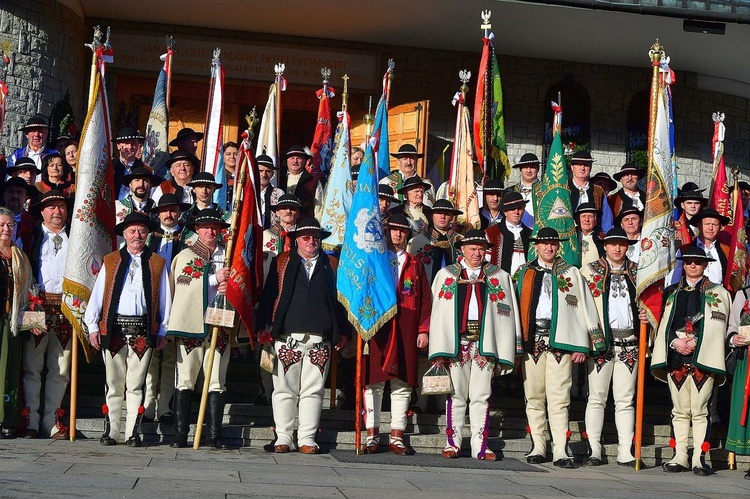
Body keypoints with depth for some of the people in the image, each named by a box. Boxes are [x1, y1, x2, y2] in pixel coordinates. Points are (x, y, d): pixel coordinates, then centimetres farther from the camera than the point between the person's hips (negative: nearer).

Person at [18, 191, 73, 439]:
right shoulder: (32, 236, 9)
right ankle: (30, 422, 5)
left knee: (60, 370, 3)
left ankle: (52, 422, 10)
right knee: (31, 367, -1)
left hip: (66, 308, 2)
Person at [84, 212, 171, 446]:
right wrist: (93, 326, 2)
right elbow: (97, 295, 9)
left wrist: (163, 331, 5)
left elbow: (164, 298, 9)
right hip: (113, 329, 1)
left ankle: (132, 432, 5)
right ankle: (110, 431, 9)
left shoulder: (157, 263, 10)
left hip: (144, 330, -1)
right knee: (113, 383, 4)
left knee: (136, 385, 1)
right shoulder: (110, 261, 12)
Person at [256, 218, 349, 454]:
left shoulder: (331, 264, 15)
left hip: (320, 339, 1)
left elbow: (340, 299, 14)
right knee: (285, 389, 1)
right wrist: (264, 327, 0)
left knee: (313, 391, 0)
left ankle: (307, 439, 6)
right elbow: (268, 295, 7)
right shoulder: (282, 262, 12)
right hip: (287, 336, -1)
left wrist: (343, 332, 8)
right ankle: (283, 438, 8)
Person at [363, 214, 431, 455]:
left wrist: (423, 330, 1)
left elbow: (425, 300, 12)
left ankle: (396, 437, 6)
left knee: (403, 385, 1)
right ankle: (372, 435, 3)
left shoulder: (415, 265, 16)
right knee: (373, 382, -3)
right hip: (376, 329, -2)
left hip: (406, 333, 2)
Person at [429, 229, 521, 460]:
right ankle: (452, 443, 9)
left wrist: (507, 352, 0)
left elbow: (508, 314, 8)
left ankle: (480, 446, 4)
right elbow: (438, 313, 7)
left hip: (485, 344, 0)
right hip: (456, 343, 0)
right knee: (456, 395, 2)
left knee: (481, 397, 1)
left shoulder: (499, 277, 12)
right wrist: (439, 349, -2)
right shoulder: (446, 275, 12)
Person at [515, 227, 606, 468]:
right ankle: (538, 446, 14)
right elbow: (516, 306, 13)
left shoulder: (571, 274, 11)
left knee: (559, 397, -7)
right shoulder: (524, 273, 14)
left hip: (560, 340, -2)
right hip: (532, 340, 2)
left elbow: (585, 309, 7)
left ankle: (560, 450, -7)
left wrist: (581, 346, 0)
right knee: (534, 396, 5)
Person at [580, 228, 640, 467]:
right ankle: (594, 451, 4)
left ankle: (626, 453, 7)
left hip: (629, 344, 2)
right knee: (597, 397, 0)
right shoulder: (590, 271, 5)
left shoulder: (636, 272, 13)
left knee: (625, 400, 4)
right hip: (600, 341, -2)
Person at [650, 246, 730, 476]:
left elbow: (716, 328, -2)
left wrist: (695, 343, -13)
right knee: (680, 411, 6)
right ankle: (680, 457, 10)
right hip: (676, 359, 3)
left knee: (700, 411, -5)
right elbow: (664, 325, 11)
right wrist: (675, 342, -7)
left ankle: (699, 458, -3)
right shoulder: (672, 293, 16)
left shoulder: (718, 293, 7)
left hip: (703, 360, -3)